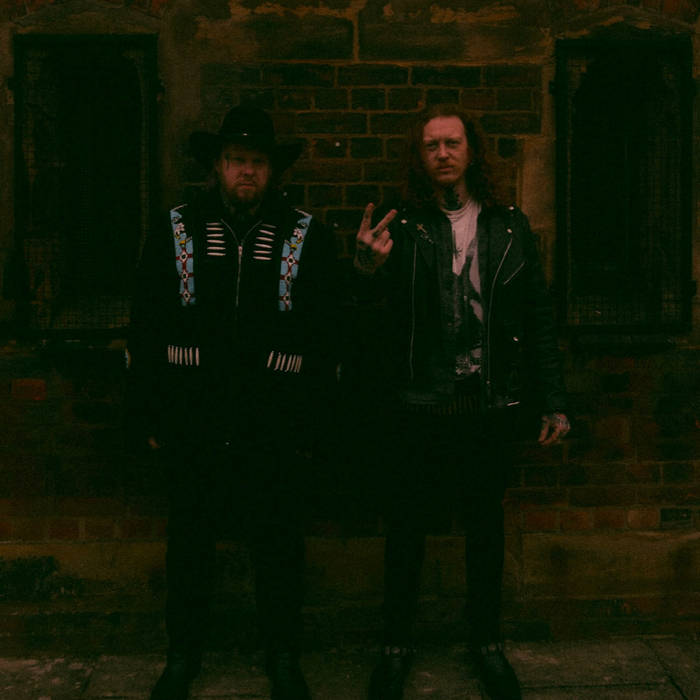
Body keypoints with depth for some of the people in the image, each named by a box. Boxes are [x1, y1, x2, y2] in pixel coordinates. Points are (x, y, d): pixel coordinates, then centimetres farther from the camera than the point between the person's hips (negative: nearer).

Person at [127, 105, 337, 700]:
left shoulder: (308, 240, 2)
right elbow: (146, 334, 6)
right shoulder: (174, 234, 5)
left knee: (280, 550, 10)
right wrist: (152, 420, 3)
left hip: (277, 435, -1)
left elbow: (326, 339, 2)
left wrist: (311, 425, -2)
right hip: (192, 433, 1)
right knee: (190, 546, 13)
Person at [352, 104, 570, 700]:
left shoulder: (509, 226, 7)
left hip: (490, 406, 2)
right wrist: (369, 267, -35)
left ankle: (487, 643, 33)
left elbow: (539, 317, 8)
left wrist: (553, 400, 5)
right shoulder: (402, 226, 0)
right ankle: (397, 645, 27)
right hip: (417, 408, -2)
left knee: (486, 529, 14)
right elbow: (373, 302, -13)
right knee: (406, 528, 9)